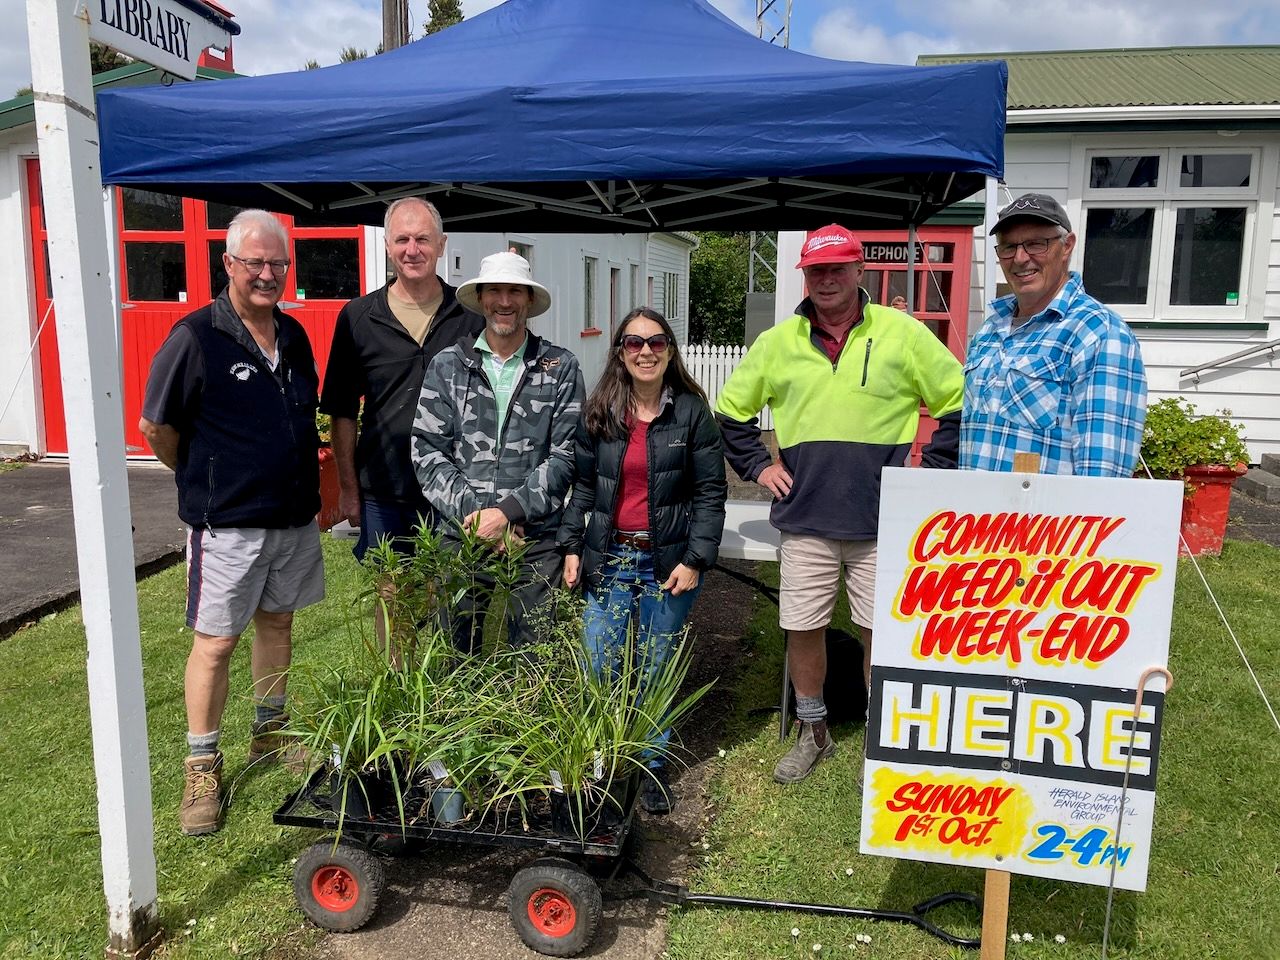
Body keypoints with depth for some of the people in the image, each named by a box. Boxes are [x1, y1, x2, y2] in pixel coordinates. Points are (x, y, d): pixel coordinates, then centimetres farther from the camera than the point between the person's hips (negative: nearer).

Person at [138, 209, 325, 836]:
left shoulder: (293, 335, 6)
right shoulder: (196, 336, -13)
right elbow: (155, 425, -7)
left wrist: (306, 474, 12)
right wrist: (202, 480, 3)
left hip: (293, 514, 6)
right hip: (226, 523, -6)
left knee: (277, 622, 17)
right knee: (216, 641, 1)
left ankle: (270, 736, 35)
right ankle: (202, 768, 17)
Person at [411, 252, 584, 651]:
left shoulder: (560, 368, 1)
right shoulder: (447, 365, 5)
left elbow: (564, 456, -5)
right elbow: (427, 454, -1)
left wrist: (507, 511, -13)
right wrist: (472, 512, -12)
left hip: (536, 539, -1)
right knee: (457, 657, 12)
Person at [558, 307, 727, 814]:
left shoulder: (692, 412, -4)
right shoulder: (598, 413, 3)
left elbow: (710, 492, -4)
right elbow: (582, 484, 9)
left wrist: (695, 560, -9)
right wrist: (571, 547, 2)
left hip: (668, 561, -2)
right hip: (609, 559, 2)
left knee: (657, 670, 9)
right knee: (599, 668, 2)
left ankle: (653, 766, 27)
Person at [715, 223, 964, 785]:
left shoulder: (903, 334, 0)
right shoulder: (777, 343, 7)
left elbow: (962, 403, 5)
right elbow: (731, 409, 19)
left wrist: (930, 469, -1)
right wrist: (757, 465, 9)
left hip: (881, 523, -2)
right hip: (804, 521, 3)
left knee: (880, 635, 5)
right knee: (802, 629, 9)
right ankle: (813, 734, 31)